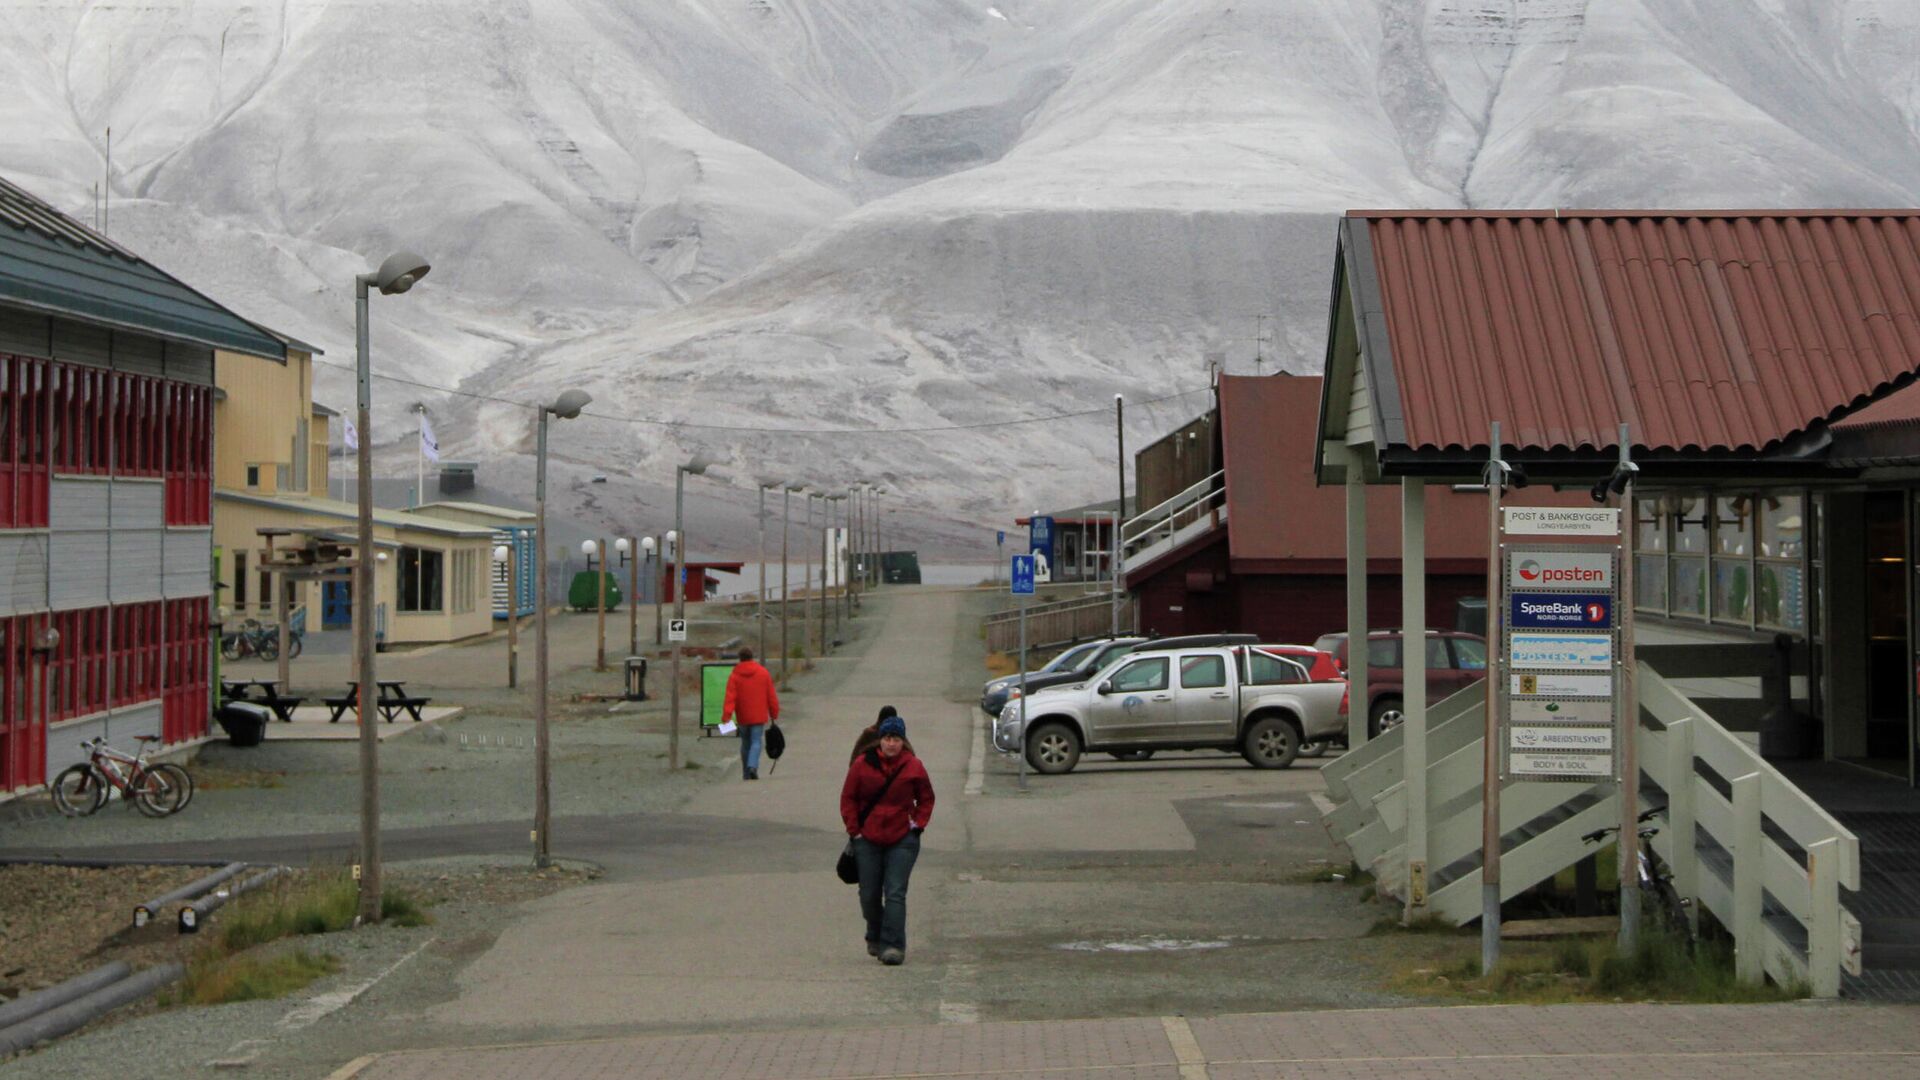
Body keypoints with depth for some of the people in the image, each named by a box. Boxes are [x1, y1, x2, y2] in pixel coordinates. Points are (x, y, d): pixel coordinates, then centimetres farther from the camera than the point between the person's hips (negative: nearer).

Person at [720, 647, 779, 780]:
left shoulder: (734, 676, -2)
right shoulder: (764, 673, 1)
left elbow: (730, 697, -12)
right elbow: (771, 696, 3)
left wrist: (726, 714, -17)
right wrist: (774, 713, 12)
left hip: (743, 717, 1)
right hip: (759, 716, -1)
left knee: (745, 744, 14)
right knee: (756, 742, -2)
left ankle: (746, 773, 17)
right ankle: (753, 766, -27)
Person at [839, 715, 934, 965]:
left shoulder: (913, 767, -1)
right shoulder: (862, 765, -2)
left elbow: (926, 798, 13)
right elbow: (848, 798, 6)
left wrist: (918, 824, 1)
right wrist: (854, 830, 1)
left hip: (902, 840, -1)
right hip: (868, 840, 1)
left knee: (895, 893, -10)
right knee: (869, 894, 7)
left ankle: (893, 945, -13)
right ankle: (875, 937, 30)